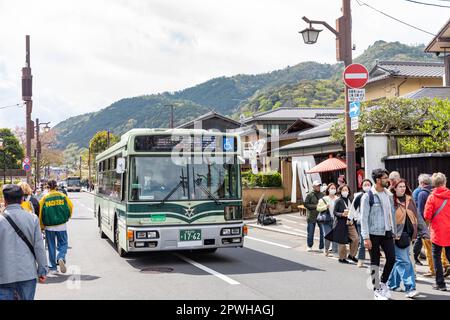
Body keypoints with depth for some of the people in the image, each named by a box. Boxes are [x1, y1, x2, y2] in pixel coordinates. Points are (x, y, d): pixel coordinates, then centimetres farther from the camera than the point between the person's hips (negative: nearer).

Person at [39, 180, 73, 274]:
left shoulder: (45, 198, -3)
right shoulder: (62, 196, 0)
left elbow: (40, 212, -3)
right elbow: (70, 206, 3)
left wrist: (42, 226, 7)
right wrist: (67, 218, 20)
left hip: (49, 226, 0)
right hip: (61, 225, 0)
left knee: (51, 247, 10)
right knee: (63, 244, 10)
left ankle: (53, 268, 12)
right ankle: (61, 258, -20)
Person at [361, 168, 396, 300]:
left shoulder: (389, 195, 8)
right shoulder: (368, 196, -9)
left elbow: (392, 214, 14)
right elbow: (364, 218, -11)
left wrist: (394, 231, 10)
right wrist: (366, 237, -15)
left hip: (387, 233, 5)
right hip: (374, 234, -5)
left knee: (391, 258, 1)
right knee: (375, 262, 4)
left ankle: (383, 283, 24)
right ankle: (377, 290, 15)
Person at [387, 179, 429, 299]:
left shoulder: (409, 200, 12)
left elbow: (417, 217, 15)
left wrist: (424, 231, 10)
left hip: (407, 235, 6)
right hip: (396, 235, -6)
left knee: (400, 261, 14)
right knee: (404, 261, -8)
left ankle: (392, 284, 29)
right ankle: (410, 288, -7)